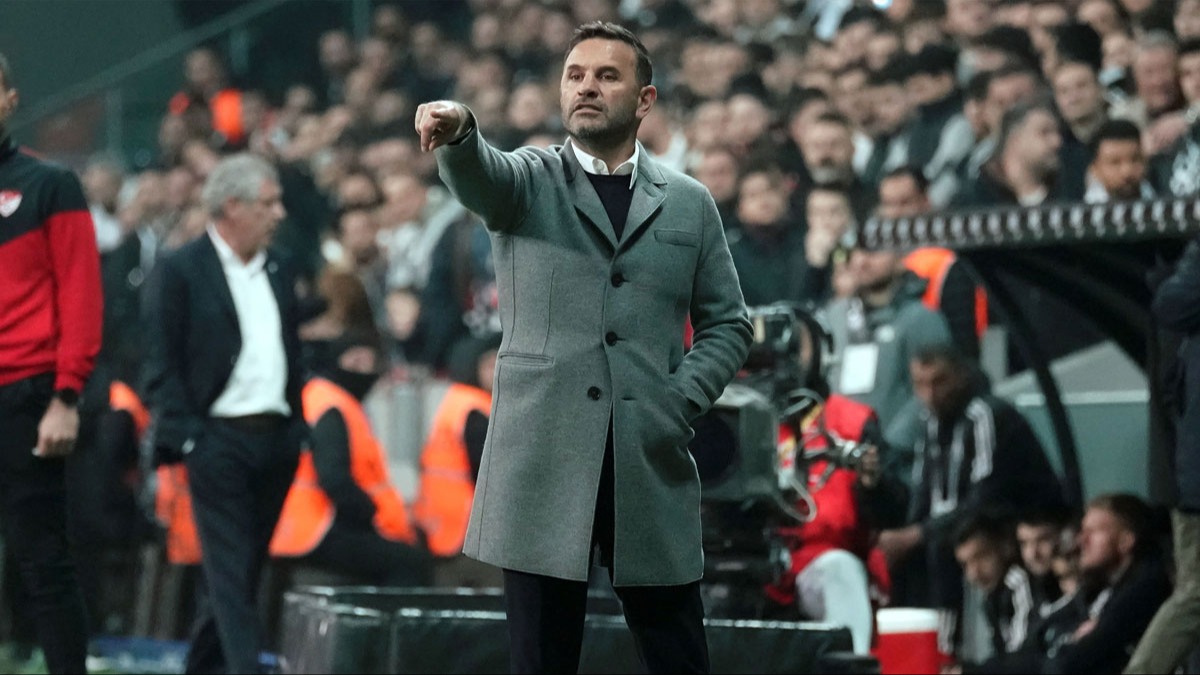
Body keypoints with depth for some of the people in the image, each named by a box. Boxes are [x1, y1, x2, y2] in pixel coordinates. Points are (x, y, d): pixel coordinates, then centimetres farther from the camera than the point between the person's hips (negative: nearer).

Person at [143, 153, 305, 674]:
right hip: (218, 439, -6)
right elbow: (163, 367, -7)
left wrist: (296, 429, 12)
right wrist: (187, 438, -14)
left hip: (276, 438, 6)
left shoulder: (279, 271, 15)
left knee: (244, 568, 10)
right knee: (231, 571, -10)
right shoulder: (180, 271, -5)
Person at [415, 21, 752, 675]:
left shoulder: (689, 203, 12)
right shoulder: (527, 181, 6)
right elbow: (475, 174, -17)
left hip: (651, 466, 1)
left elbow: (726, 324, 15)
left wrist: (681, 401, -3)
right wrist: (457, 131, -41)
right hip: (542, 463, -1)